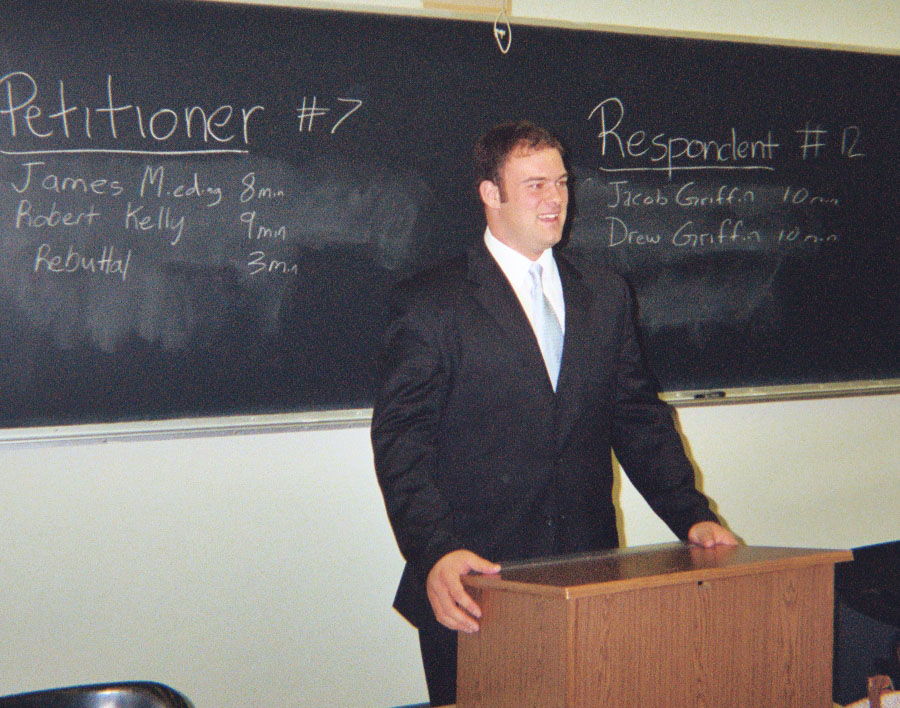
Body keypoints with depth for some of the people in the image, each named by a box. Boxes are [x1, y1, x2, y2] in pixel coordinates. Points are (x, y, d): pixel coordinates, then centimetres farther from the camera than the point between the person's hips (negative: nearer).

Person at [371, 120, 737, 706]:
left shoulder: (606, 296, 13)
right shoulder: (431, 302, -3)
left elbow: (640, 420, 13)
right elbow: (401, 439, -10)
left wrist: (692, 516, 0)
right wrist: (434, 553, -24)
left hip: (588, 580, 4)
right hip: (476, 585, -4)